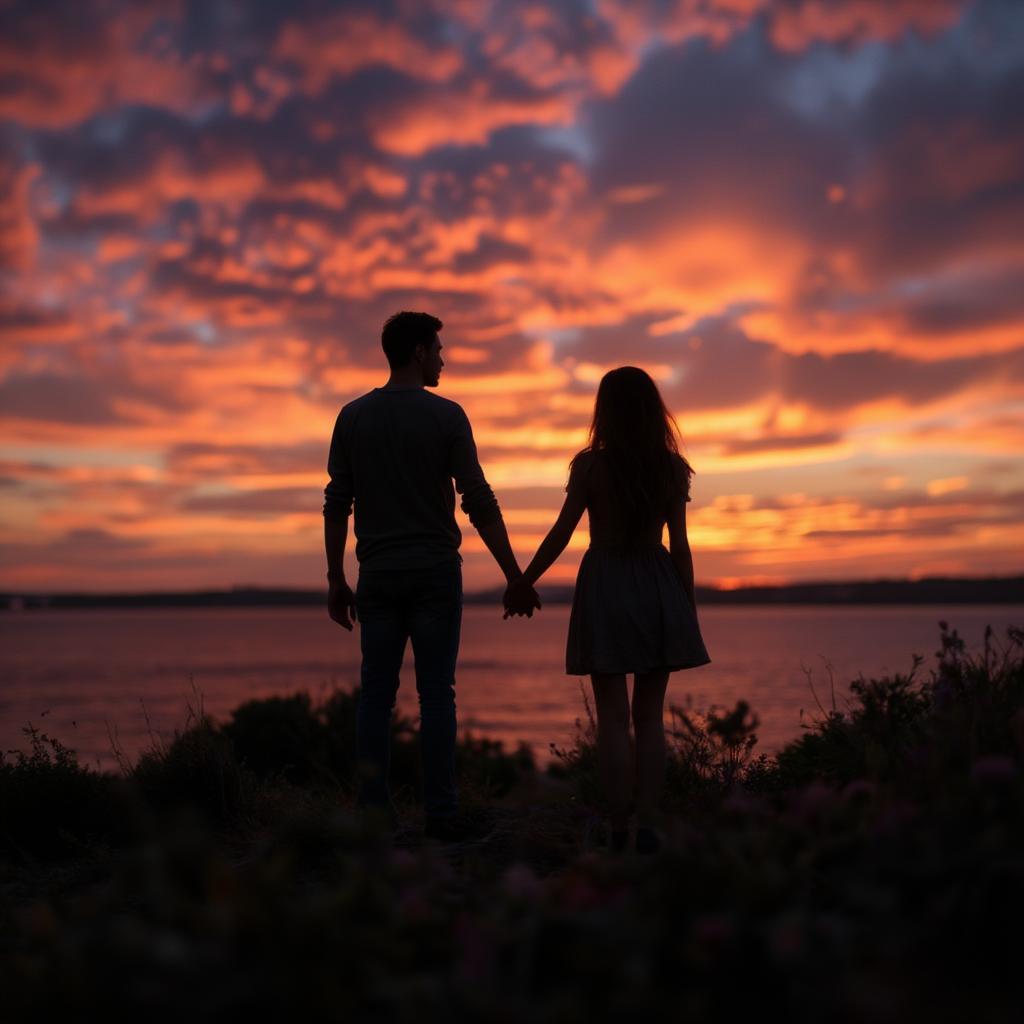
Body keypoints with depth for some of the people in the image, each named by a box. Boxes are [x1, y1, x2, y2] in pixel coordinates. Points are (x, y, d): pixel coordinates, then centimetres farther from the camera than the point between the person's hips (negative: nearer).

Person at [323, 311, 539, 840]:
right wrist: (515, 576, -2)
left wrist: (335, 581, 8)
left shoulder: (352, 416, 4)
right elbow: (479, 503, -8)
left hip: (378, 575, 3)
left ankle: (374, 811, 4)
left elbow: (336, 504, 3)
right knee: (436, 694, 1)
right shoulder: (447, 415, -4)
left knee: (376, 694, 5)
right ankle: (440, 813, 3)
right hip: (435, 572, -2)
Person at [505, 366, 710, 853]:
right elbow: (679, 544, 0)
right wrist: (689, 611, 7)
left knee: (613, 718, 2)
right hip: (657, 589, 2)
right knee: (650, 716, 8)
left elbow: (562, 532, -4)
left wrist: (523, 583, 9)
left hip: (604, 587, -2)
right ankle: (647, 827, 3)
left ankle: (619, 832, 0)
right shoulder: (673, 468, 1)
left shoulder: (589, 464, -6)